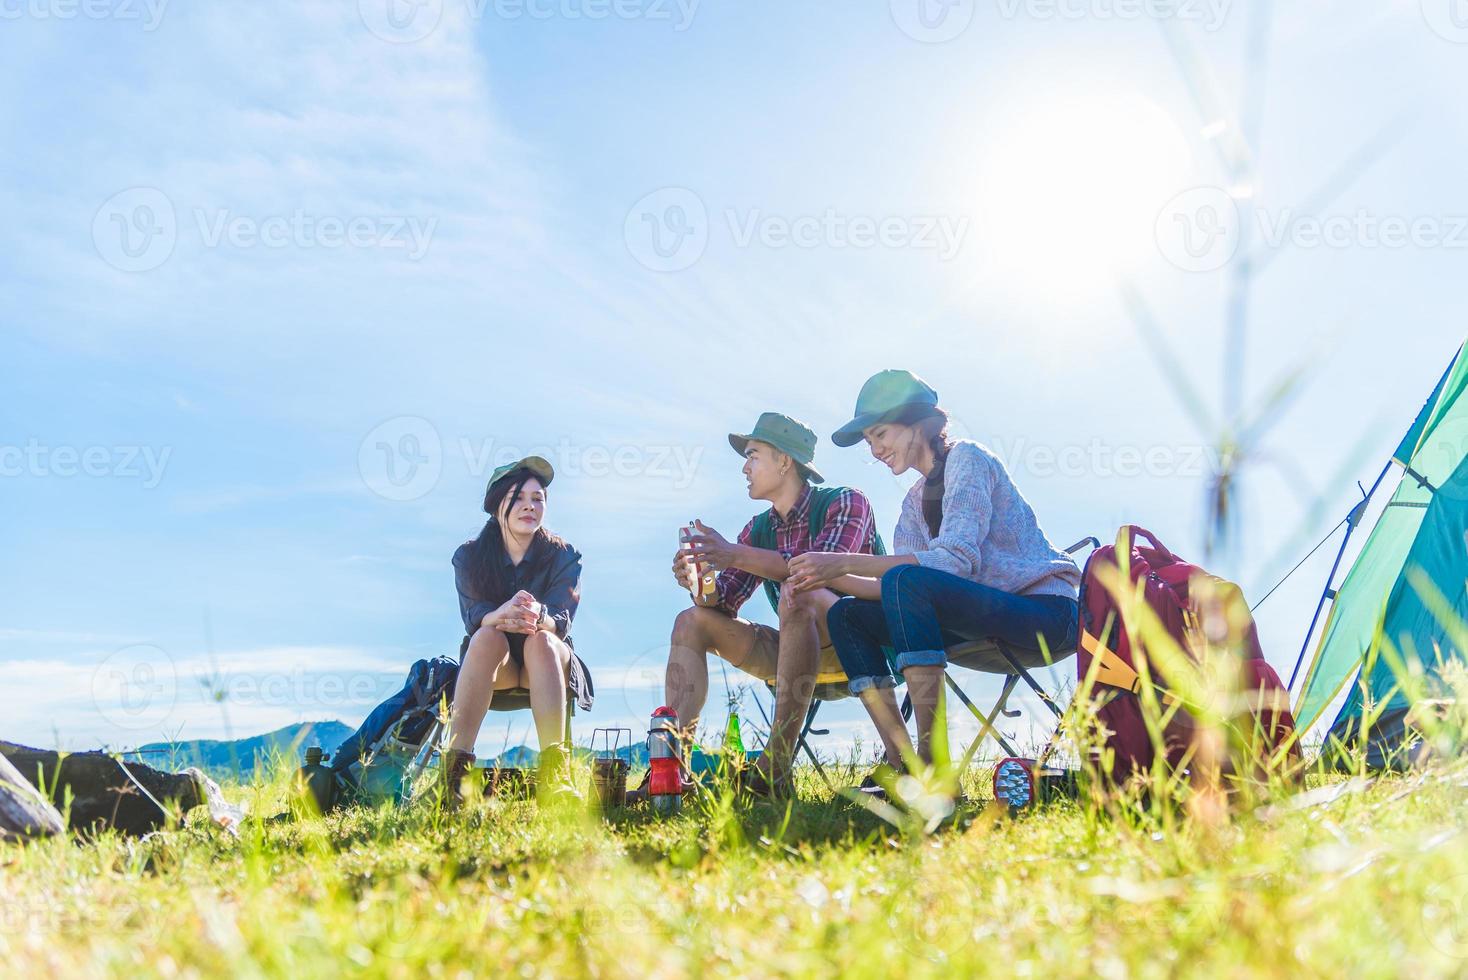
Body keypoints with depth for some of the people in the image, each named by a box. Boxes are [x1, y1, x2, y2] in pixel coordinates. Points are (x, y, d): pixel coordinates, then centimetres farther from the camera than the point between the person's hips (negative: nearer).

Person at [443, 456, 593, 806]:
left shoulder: (563, 555, -6)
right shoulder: (469, 556, -4)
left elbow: (562, 619, -18)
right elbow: (473, 616, -17)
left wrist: (537, 618, -44)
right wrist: (503, 614, -43)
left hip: (547, 660, 0)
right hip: (494, 662, 0)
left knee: (541, 640, -35)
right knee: (488, 637, -34)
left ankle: (553, 774, -49)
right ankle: (454, 767, -43)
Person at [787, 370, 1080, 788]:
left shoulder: (967, 458, -8)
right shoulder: (916, 501, 15)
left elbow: (957, 558, -23)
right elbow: (894, 589, 6)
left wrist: (846, 562, -25)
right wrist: (831, 578, -9)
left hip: (1046, 608, -8)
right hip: (986, 619, 8)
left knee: (907, 581, -32)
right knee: (846, 616, -1)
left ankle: (935, 767, -33)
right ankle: (902, 765, -11)